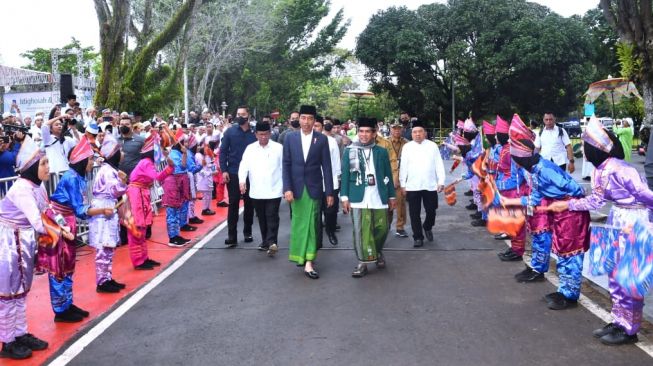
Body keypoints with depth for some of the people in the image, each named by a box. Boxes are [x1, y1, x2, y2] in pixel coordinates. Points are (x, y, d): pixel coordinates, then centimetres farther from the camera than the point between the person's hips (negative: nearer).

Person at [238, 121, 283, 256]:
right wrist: (242, 180, -18)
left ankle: (271, 242, -14)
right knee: (261, 218, 12)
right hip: (256, 191, 3)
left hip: (273, 190, -3)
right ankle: (265, 241, 23)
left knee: (272, 217, -9)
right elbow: (244, 165, -1)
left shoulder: (278, 148, 0)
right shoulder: (250, 148, 7)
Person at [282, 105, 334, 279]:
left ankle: (309, 262, -2)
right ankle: (300, 254, 26)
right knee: (297, 223, 10)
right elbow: (286, 165, 1)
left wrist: (329, 192, -3)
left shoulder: (322, 139, -1)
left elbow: (326, 166, -1)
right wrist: (287, 188, -8)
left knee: (312, 224, -2)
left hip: (314, 188, -1)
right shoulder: (290, 137, 2)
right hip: (296, 187, 1)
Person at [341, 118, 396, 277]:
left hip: (379, 197, 2)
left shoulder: (382, 151, 6)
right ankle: (362, 262, 9)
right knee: (360, 231, -1)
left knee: (382, 228, 7)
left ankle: (378, 252, 35)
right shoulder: (349, 150, 3)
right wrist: (344, 196, -3)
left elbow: (388, 175, 10)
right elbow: (345, 175, 2)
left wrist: (391, 196, 9)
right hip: (358, 197, -1)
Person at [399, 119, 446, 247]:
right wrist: (403, 184, 1)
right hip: (412, 186, 0)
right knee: (414, 213, 3)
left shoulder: (432, 146, 4)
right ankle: (418, 237, 14)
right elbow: (403, 167, 4)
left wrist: (441, 181, -2)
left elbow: (439, 165, 4)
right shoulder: (407, 147, 3)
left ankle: (427, 227, 37)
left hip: (430, 185, 0)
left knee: (431, 210, 8)